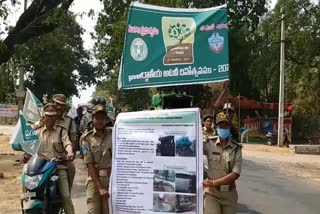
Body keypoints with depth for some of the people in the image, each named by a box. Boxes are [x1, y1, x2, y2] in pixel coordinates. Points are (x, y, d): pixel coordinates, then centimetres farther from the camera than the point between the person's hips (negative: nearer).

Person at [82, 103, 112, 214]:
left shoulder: (113, 134, 3)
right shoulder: (87, 138, 1)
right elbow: (89, 164, -2)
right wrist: (100, 187, -9)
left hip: (112, 179, 0)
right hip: (94, 179, 0)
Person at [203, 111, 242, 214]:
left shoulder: (236, 148, -1)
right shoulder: (209, 144, -4)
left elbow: (235, 174, -9)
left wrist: (213, 183, -15)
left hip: (229, 193, 2)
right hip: (211, 192, -2)